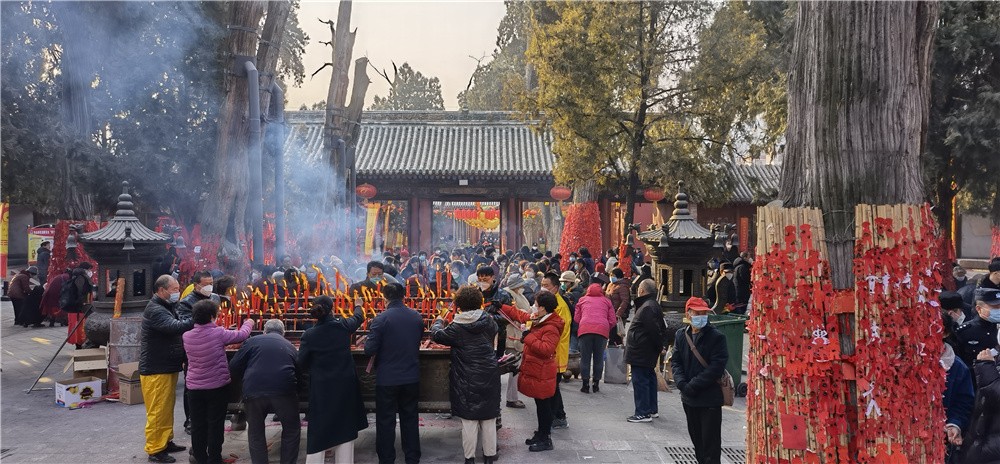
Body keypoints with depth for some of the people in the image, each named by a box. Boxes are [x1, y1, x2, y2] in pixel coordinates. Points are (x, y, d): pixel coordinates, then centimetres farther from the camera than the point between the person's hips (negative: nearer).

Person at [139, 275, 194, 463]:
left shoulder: (168, 307, 15)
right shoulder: (155, 310, -19)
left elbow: (176, 332, 14)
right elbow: (175, 327, -34)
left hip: (168, 367, 10)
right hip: (156, 370, -10)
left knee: (167, 408, 18)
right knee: (157, 411, -3)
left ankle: (166, 441, 28)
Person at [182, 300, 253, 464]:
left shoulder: (186, 336, -3)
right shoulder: (218, 334, -16)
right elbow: (242, 335, -4)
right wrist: (248, 323, 16)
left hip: (194, 388, 4)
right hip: (217, 387, -4)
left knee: (197, 426, 11)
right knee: (215, 425, 7)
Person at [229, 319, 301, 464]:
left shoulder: (253, 341, 13)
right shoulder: (290, 346, 21)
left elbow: (234, 368, 9)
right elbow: (299, 373, 24)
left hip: (254, 392, -1)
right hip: (284, 392, 1)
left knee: (255, 433, 19)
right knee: (292, 430, 20)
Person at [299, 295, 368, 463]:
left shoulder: (309, 335, -10)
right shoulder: (343, 325, -6)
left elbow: (302, 363, -4)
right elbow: (358, 318, 16)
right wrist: (357, 305, 38)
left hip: (321, 388, -1)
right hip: (345, 385, 2)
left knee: (318, 431, 5)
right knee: (344, 427, 14)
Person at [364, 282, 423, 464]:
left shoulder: (381, 319, -16)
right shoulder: (417, 317, -1)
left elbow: (370, 350, -16)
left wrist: (367, 340, 3)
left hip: (387, 379, -4)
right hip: (412, 379, 4)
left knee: (386, 422, 9)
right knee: (410, 419, 16)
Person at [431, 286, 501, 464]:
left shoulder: (457, 328, -13)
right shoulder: (489, 321, -3)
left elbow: (436, 335, 0)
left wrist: (439, 321, 21)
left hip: (467, 380, -3)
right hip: (489, 378, 3)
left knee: (469, 420, 7)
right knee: (489, 419, 13)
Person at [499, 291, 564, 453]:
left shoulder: (551, 328, -21)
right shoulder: (538, 321, 8)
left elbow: (546, 349, -31)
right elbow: (520, 315, 20)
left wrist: (528, 338, -26)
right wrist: (501, 307, 19)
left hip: (541, 375, -9)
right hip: (535, 371, 9)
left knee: (543, 406, 0)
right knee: (541, 405, 18)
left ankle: (545, 440, 10)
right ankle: (541, 434, 29)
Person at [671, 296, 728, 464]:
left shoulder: (716, 337, -10)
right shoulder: (681, 335, 6)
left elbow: (716, 367, -15)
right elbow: (675, 361, 6)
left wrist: (693, 386, -17)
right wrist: (682, 384, -11)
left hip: (710, 400, -5)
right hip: (689, 399, 5)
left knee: (710, 444, -1)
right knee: (697, 440, 18)